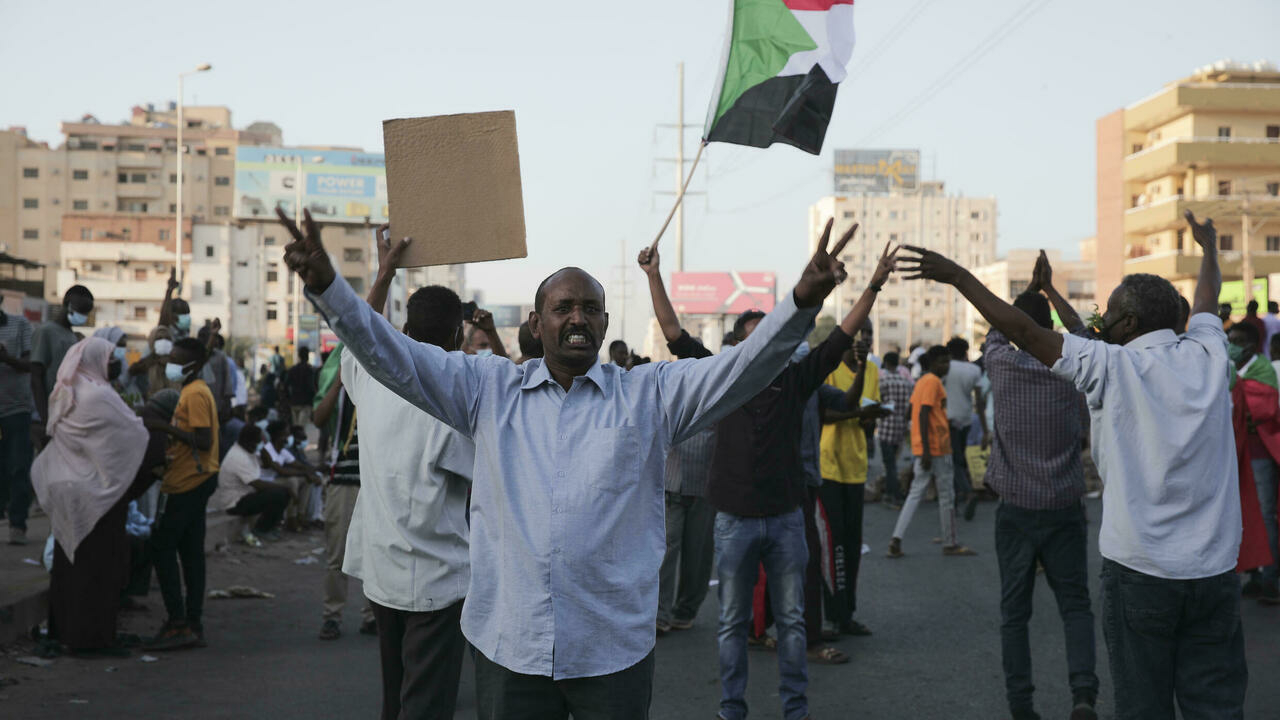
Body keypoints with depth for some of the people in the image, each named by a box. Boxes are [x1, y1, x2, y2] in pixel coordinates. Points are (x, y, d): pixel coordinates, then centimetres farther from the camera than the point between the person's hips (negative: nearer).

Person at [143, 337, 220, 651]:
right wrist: (168, 434, 9)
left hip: (190, 482, -10)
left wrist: (165, 427, -20)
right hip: (195, 481, 10)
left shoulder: (195, 394, -14)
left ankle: (178, 623, -7)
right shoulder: (194, 391, 17)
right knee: (190, 552, 9)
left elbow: (204, 440, -22)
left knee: (162, 546, -7)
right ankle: (193, 625, 12)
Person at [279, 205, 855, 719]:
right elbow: (392, 356, 2)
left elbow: (744, 367, -8)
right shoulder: (488, 389, 7)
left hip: (614, 649, -1)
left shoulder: (650, 395, 3)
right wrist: (326, 285, -11)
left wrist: (803, 299, -24)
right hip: (507, 643, 1)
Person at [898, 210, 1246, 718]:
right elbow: (1207, 300, 25)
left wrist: (959, 277, 0)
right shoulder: (1207, 356, 4)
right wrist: (1208, 247, 46)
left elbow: (1023, 330, -9)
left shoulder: (1114, 367, -10)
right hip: (1215, 567, 4)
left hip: (1140, 568, -4)